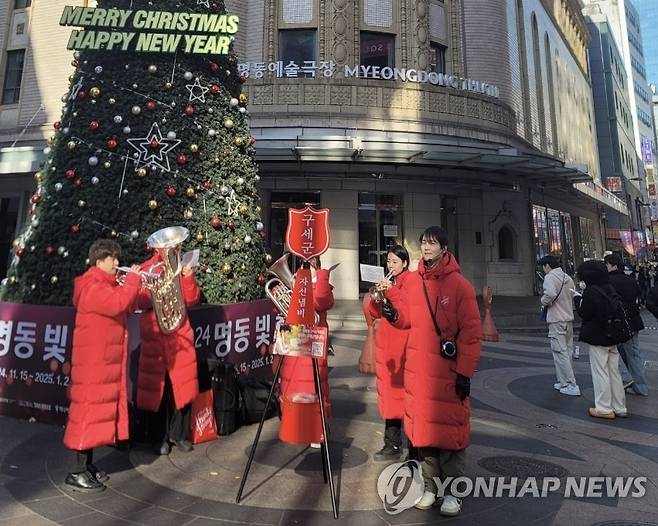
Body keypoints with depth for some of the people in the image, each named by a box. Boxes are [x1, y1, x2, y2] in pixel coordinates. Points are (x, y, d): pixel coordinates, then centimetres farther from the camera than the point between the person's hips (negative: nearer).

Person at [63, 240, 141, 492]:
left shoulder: (106, 285, 17)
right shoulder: (93, 287, -16)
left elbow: (128, 306, 20)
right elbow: (118, 304, -32)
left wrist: (138, 285, 6)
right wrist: (133, 279, -20)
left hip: (106, 360, 10)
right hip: (93, 361, -10)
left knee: (99, 408, 14)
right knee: (87, 408, -5)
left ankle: (87, 464, 25)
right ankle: (75, 473, 4)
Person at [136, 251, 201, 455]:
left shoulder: (181, 268, 9)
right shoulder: (146, 270, 2)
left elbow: (192, 299, 0)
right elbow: (141, 302, -9)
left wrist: (188, 277, -14)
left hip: (180, 335, 2)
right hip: (155, 338, -2)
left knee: (182, 387, 5)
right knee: (158, 389, 3)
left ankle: (179, 434, 19)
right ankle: (160, 437, 18)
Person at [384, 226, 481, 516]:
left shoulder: (459, 284, -8)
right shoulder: (412, 280, 6)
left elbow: (471, 332, -10)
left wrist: (465, 372, -12)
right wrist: (393, 314, -9)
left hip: (448, 369, -4)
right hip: (417, 367, 5)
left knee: (449, 426, 5)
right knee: (422, 424, 13)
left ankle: (452, 490, 23)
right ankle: (430, 485, 30)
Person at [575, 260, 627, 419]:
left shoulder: (590, 292, -18)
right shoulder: (610, 289, 5)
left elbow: (584, 314, -16)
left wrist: (578, 300, 0)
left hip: (597, 338, -8)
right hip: (612, 337, 8)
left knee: (600, 372, 2)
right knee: (614, 372, 15)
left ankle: (604, 409, 10)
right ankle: (619, 408, 23)